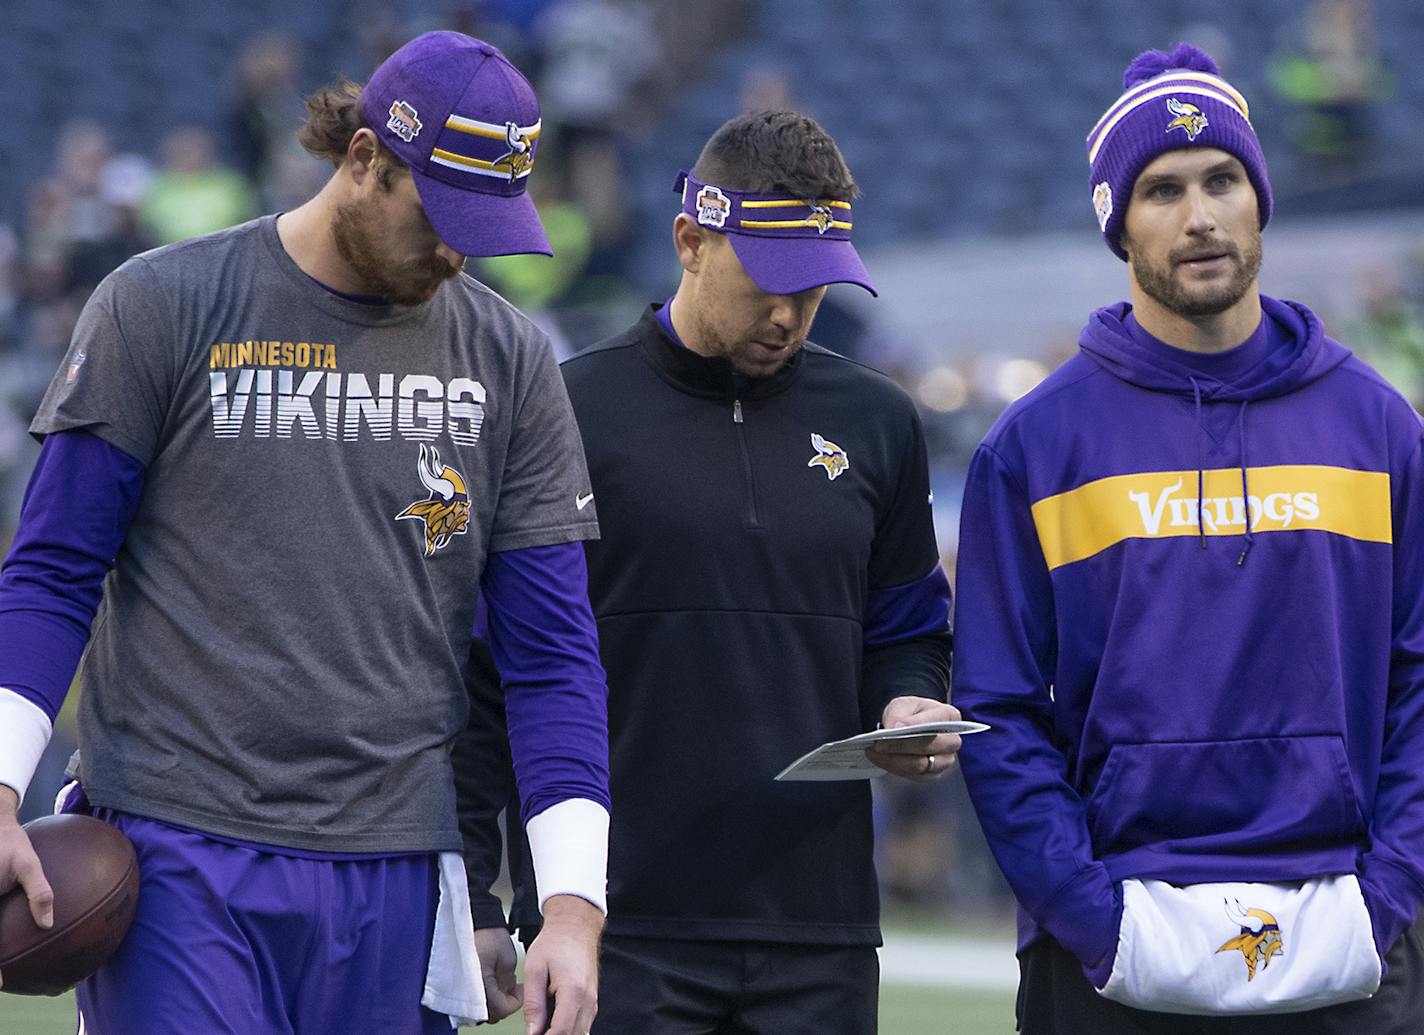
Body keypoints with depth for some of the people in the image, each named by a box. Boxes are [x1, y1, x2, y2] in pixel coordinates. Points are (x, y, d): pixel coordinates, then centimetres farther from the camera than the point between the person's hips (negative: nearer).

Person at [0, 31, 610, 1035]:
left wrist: (574, 905, -3)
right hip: (178, 861, -3)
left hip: (393, 869, 3)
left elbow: (553, 649, 7)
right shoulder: (161, 310, 0)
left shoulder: (509, 361, 8)